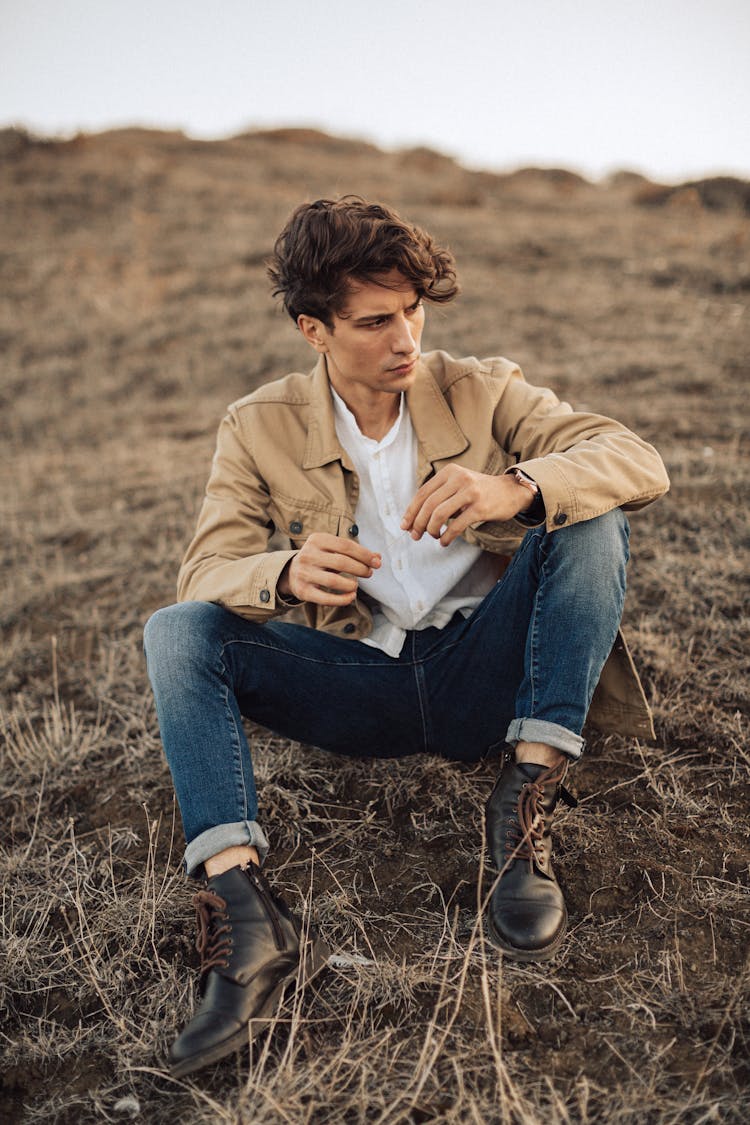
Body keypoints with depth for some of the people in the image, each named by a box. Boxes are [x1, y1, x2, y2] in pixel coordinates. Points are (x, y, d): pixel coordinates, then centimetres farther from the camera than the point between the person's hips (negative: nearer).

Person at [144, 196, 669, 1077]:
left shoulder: (480, 392, 1)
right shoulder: (260, 428, 2)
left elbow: (639, 463, -10)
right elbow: (205, 574, -7)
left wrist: (514, 489, -31)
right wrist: (287, 572, -31)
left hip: (483, 672, 0)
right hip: (362, 689, 1)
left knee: (590, 518, -21)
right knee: (176, 632, -19)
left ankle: (527, 805, -24)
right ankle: (242, 909, -35)